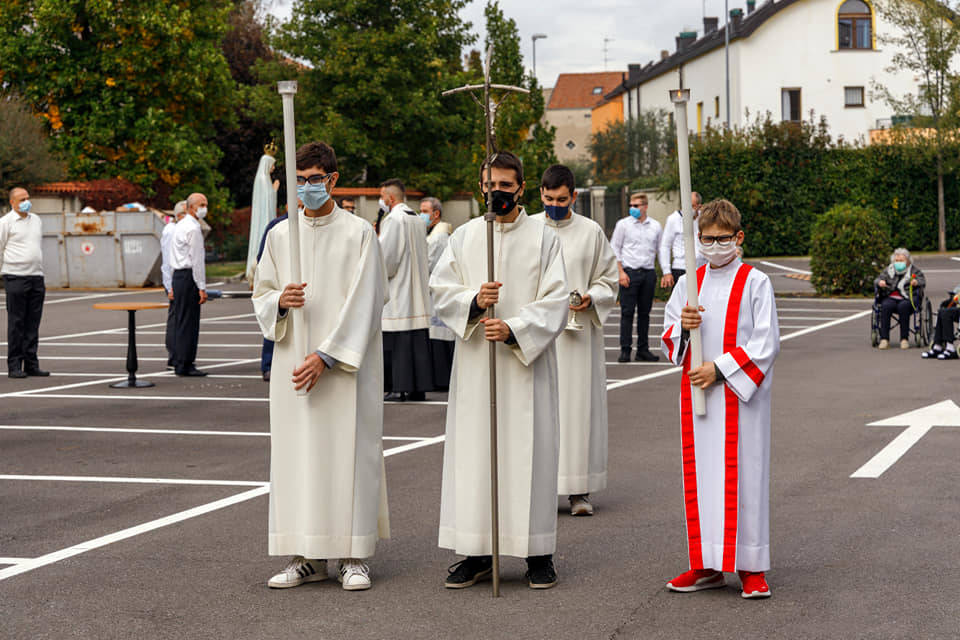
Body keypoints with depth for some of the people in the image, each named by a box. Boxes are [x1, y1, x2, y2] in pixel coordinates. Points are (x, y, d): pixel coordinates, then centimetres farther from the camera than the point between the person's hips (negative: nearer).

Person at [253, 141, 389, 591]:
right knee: (295, 455, 3)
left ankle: (353, 556, 5)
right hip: (292, 363, 4)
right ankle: (306, 557, 11)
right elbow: (260, 295, 14)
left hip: (344, 365, -4)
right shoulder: (280, 235, 10)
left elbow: (363, 302, -9)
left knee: (348, 453, -3)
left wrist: (325, 356, -15)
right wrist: (280, 301, -11)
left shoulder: (358, 234, -3)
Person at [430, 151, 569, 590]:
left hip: (526, 363, -2)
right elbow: (441, 292, 4)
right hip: (475, 363, 2)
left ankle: (538, 553, 8)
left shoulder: (543, 238, 2)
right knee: (473, 452, 1)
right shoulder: (464, 237, 9)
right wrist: (473, 301, -16)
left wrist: (513, 329, -19)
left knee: (529, 451, -1)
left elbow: (555, 302, -5)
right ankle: (476, 553, 9)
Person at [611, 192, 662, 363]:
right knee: (627, 312, -5)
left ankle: (643, 350, 13)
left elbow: (658, 249, 16)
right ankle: (625, 350, -2)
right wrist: (621, 272, -7)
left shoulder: (655, 226, 10)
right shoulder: (623, 224, 2)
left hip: (648, 273, 3)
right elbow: (614, 249, 1)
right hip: (629, 272, -3)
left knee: (644, 312, 6)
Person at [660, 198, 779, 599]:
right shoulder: (688, 283, 11)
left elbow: (766, 342, -7)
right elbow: (668, 340, 13)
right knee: (701, 474, 6)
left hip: (740, 396, -4)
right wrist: (682, 327, -9)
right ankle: (707, 566, 15)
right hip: (696, 394, 4)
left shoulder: (755, 283, -2)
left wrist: (721, 368, -15)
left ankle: (751, 568, 3)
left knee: (743, 474, -4)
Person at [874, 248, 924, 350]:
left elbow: (922, 281, 0)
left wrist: (916, 282, -25)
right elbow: (877, 280, 12)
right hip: (890, 298, 2)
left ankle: (904, 339, -31)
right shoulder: (888, 270, 20)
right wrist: (880, 282, -14)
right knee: (885, 306, -32)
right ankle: (884, 339, -34)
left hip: (908, 298, -2)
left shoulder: (914, 270, 13)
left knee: (903, 306, -36)